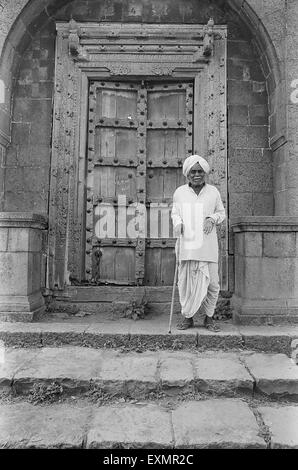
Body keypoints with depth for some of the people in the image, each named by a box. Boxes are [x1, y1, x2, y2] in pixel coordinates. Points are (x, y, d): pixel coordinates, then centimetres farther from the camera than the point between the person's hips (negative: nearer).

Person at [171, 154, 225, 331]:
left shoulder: (213, 192, 5)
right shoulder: (179, 192, 5)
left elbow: (222, 213, 15)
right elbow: (175, 213, 17)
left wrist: (212, 219, -6)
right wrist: (177, 223, -5)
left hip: (207, 245, 0)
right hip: (187, 244, 0)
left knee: (212, 283, 2)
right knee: (186, 282, 4)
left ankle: (209, 317, 23)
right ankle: (187, 317, 22)